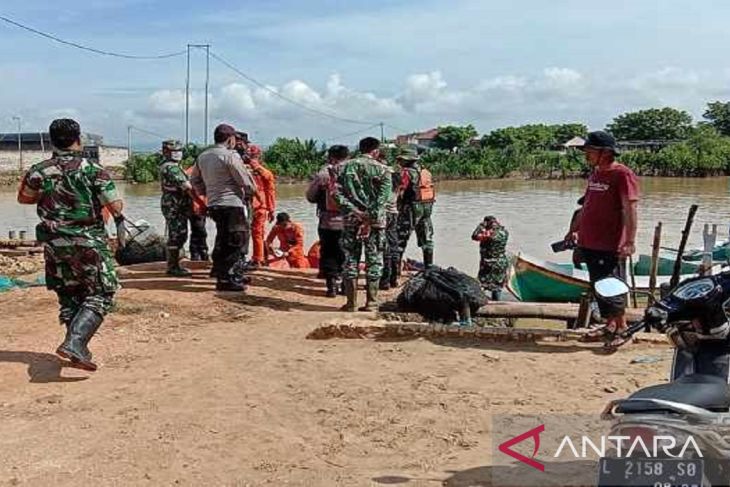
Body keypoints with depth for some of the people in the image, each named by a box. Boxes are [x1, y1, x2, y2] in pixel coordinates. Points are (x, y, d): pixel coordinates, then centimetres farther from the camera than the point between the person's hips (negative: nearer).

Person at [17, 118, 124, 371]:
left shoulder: (39, 171, 2)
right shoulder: (93, 169, -11)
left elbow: (23, 198, 19)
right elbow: (116, 207, -12)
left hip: (54, 243, 5)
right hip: (88, 242, -5)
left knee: (69, 297, 17)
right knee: (100, 294, 2)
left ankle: (79, 349, 20)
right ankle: (74, 342, -17)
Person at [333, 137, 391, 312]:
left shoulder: (345, 167, 7)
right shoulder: (381, 169, -1)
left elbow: (337, 192, -3)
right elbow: (382, 198, -12)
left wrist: (354, 211, -9)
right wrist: (369, 219, -14)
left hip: (351, 219, 2)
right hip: (375, 220, -2)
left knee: (350, 260, 8)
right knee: (374, 261, 6)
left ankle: (351, 303, 11)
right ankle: (371, 303, 8)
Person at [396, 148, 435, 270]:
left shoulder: (407, 172, -10)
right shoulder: (426, 172, 14)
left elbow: (402, 192, -14)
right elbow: (432, 192, 15)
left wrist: (399, 207, -4)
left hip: (412, 209, -7)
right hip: (427, 208, 7)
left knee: (401, 238, -3)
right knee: (426, 239, 13)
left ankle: (395, 266, -5)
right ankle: (429, 266, 17)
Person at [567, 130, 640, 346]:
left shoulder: (622, 174, -12)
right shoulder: (595, 174, 15)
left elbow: (630, 209, -18)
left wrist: (630, 242, -23)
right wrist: (575, 230, 25)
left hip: (610, 247, -8)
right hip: (589, 243, 8)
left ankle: (621, 325, 13)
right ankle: (610, 324, 26)